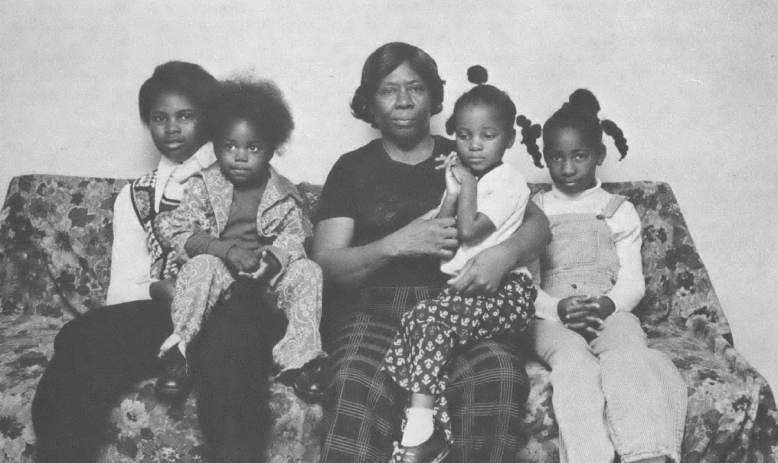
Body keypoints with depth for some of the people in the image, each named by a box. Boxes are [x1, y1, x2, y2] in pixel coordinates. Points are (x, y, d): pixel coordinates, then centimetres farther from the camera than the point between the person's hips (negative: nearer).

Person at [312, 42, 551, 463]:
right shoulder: (352, 168, 16)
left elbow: (538, 223, 13)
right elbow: (326, 264, 5)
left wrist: (505, 254, -11)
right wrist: (397, 244, -12)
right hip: (373, 308, -1)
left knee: (499, 373, -33)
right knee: (358, 388, -35)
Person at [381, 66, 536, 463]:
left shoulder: (510, 184, -2)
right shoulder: (455, 170, 16)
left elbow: (469, 231, -14)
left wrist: (468, 184, -4)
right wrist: (452, 194, -3)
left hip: (504, 287, -6)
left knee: (432, 320, -28)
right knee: (416, 322, -20)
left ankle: (420, 428, -24)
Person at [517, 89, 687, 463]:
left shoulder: (620, 212, 17)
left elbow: (632, 281, 8)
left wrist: (607, 304, -16)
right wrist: (558, 307, -16)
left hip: (609, 311, 1)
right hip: (550, 315, 0)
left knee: (629, 353, -33)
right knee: (573, 359, -34)